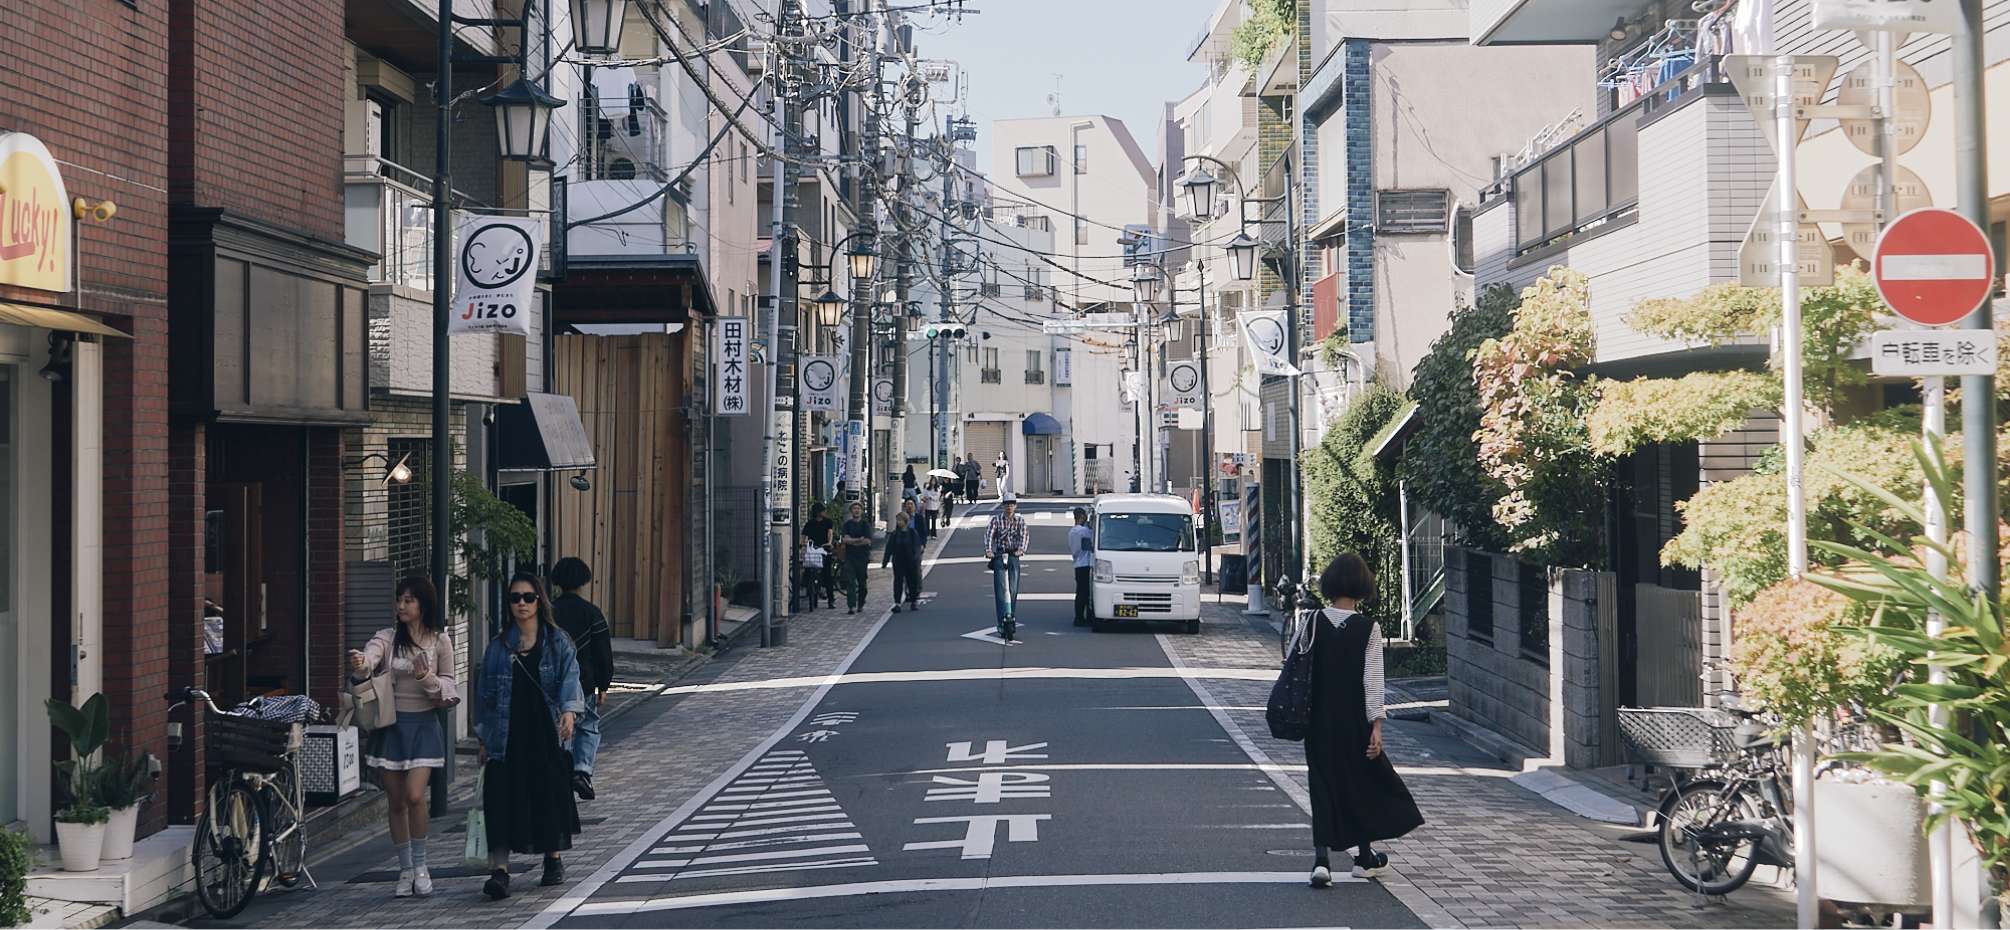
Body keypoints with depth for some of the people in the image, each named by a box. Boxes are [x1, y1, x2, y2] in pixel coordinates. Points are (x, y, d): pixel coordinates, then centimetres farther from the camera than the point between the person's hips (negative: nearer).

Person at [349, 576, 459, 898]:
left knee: (415, 796, -16)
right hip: (389, 724, 1)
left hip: (423, 725, -1)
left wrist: (427, 678, -13)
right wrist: (359, 663, -45)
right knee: (396, 802, 6)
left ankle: (420, 865, 2)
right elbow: (369, 656, -22)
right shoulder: (389, 637, 1)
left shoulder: (440, 641, 2)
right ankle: (405, 871, 18)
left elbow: (449, 690, 7)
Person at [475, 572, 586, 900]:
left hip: (547, 734, -1)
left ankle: (553, 858, 25)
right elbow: (487, 691, 13)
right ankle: (499, 870, -16)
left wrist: (569, 710, -27)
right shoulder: (499, 646, 10)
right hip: (508, 735, 1)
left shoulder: (558, 642, 5)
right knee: (501, 800, -10)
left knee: (551, 794, 4)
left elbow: (570, 677, -8)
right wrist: (483, 738, 10)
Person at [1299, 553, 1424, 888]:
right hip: (1354, 720, -2)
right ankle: (1365, 857, 27)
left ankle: (1320, 858, -10)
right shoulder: (1367, 629, -10)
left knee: (1323, 785, 6)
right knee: (1365, 780, 17)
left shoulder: (1311, 622, -4)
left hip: (1318, 721, 2)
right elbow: (1372, 681, -12)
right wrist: (1376, 725, -9)